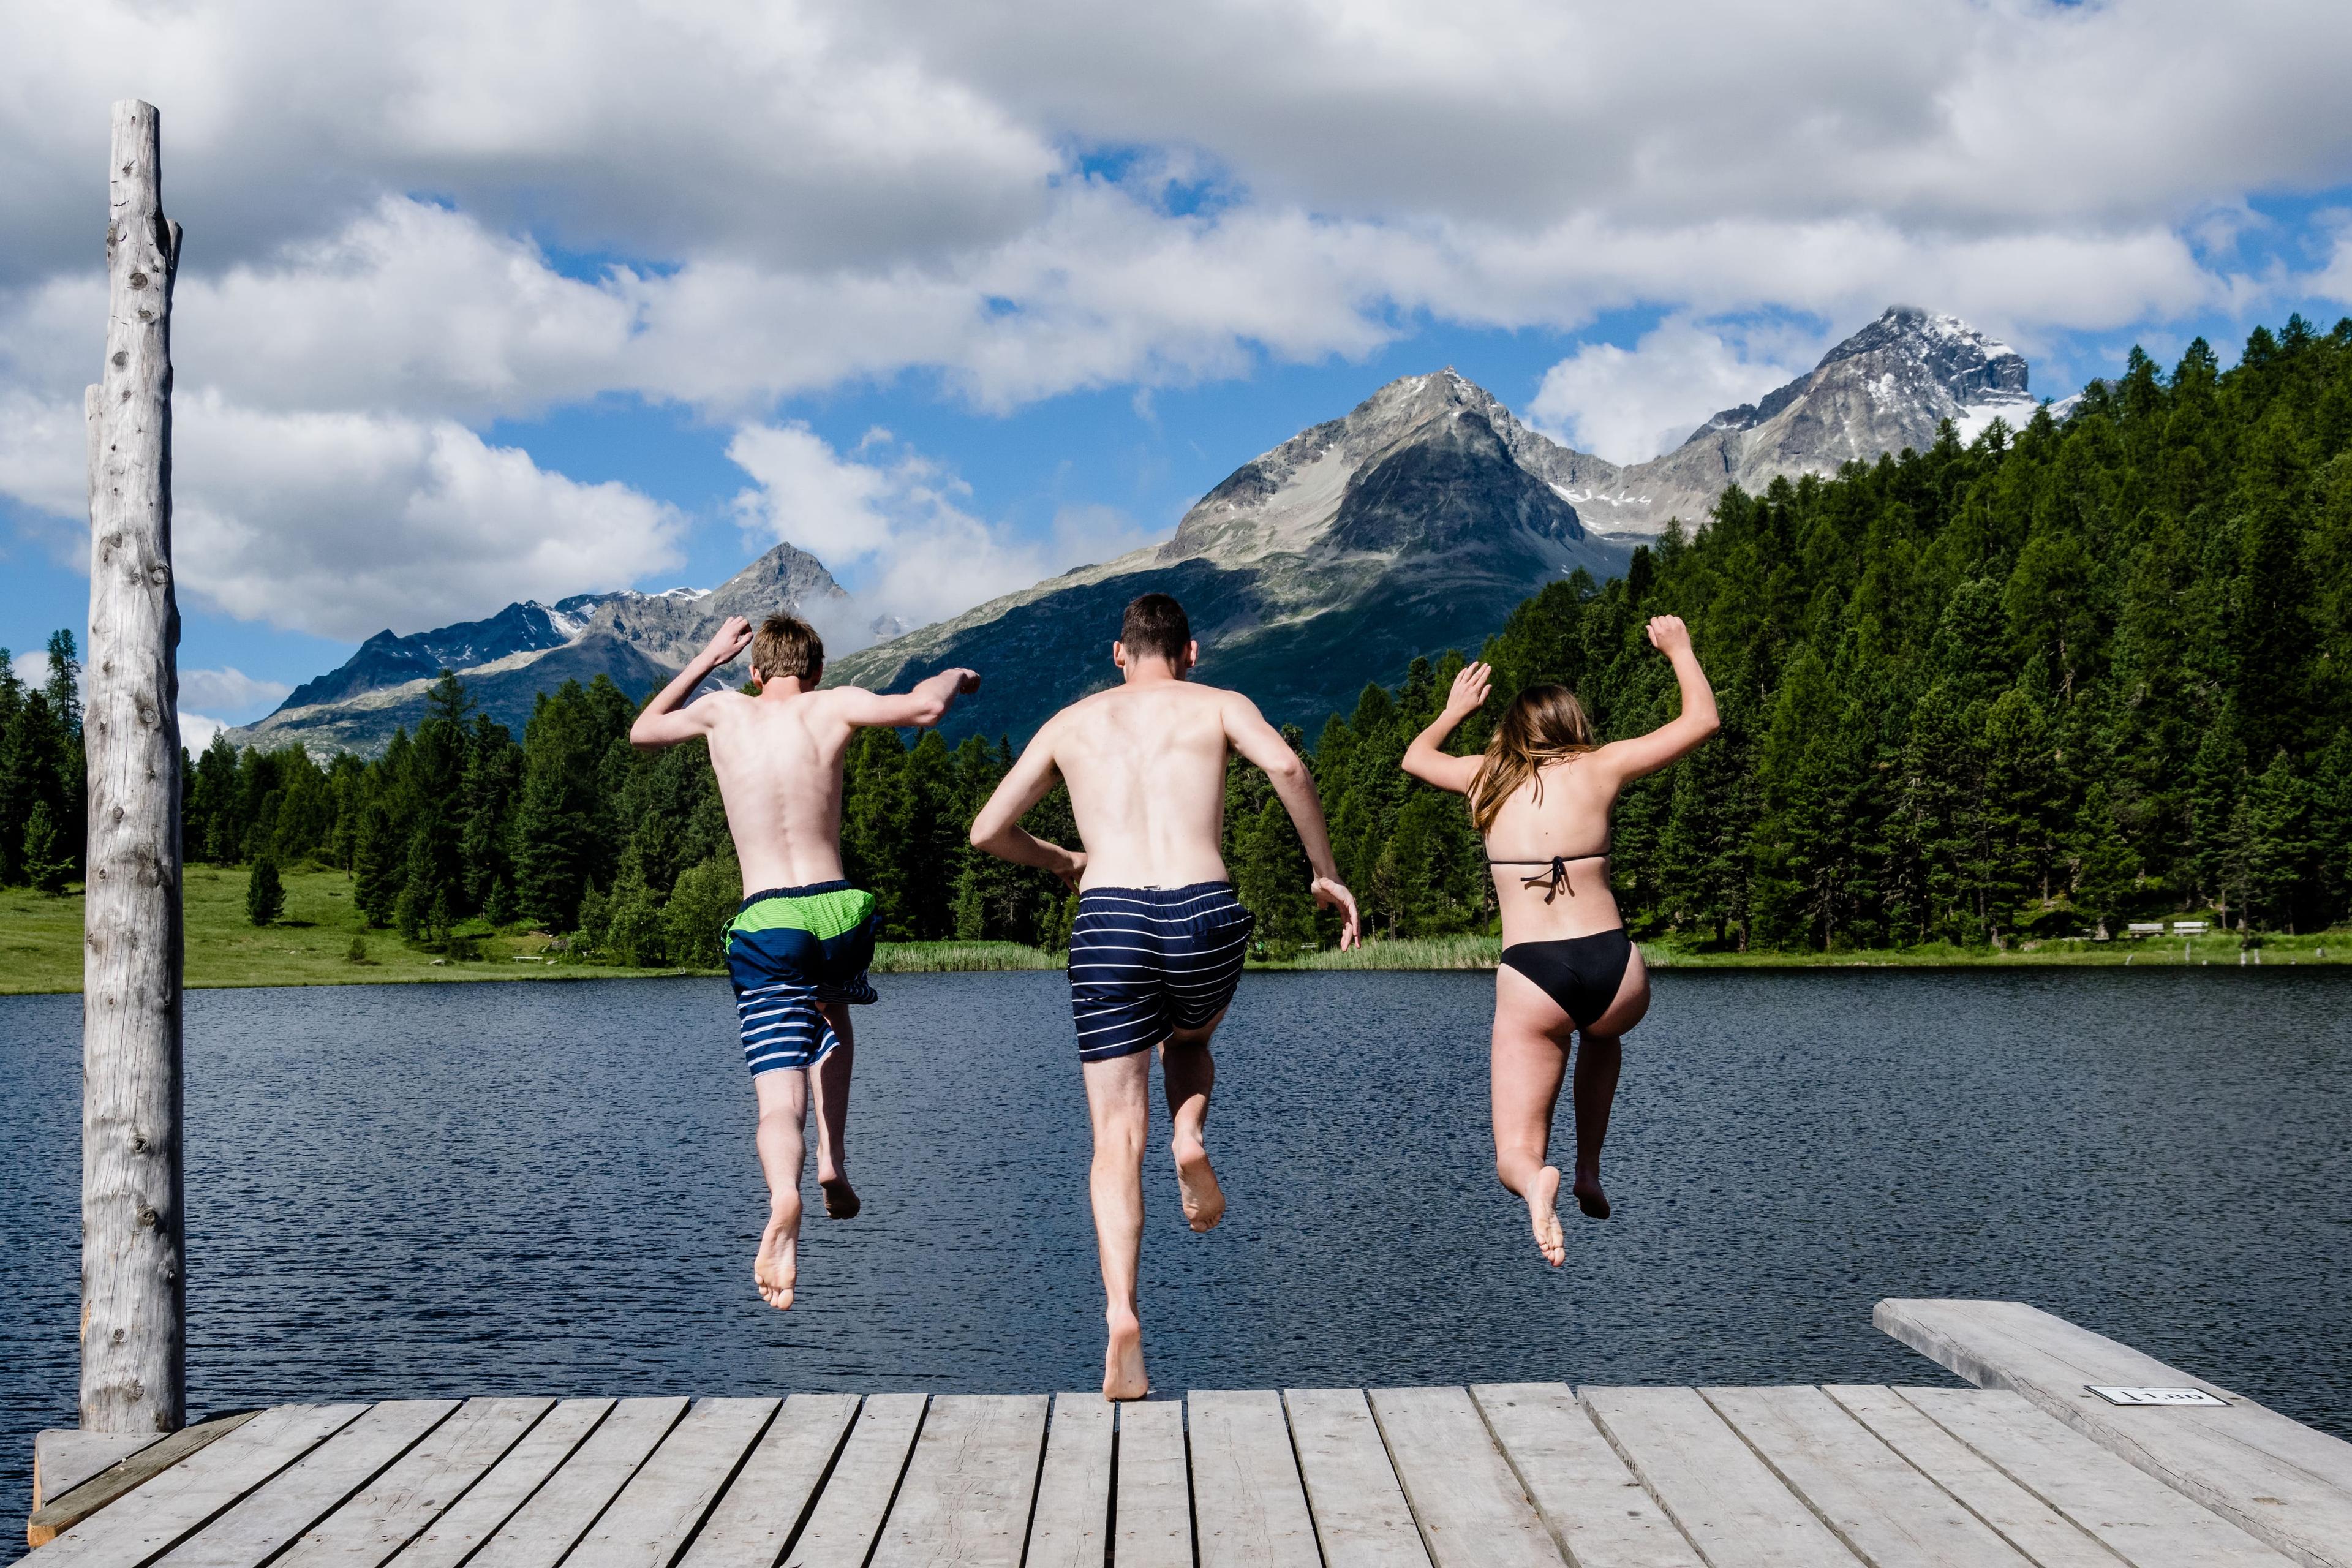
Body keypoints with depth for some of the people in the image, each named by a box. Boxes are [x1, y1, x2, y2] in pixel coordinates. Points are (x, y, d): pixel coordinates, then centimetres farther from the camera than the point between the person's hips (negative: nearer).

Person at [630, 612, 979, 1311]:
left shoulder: (725, 710, 10)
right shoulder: (832, 706, 5)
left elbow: (643, 731, 29)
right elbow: (925, 708, -11)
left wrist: (706, 657, 38)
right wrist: (952, 676, 12)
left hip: (766, 926, -1)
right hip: (839, 915, 1)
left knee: (780, 1102, -7)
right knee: (833, 1019, 35)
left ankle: (784, 1199, -40)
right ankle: (833, 1159, 19)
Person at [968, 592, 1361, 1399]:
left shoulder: (1071, 723, 21)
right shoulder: (1217, 705, 15)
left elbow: (988, 830, 20)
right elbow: (1285, 765, -6)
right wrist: (1326, 873, 2)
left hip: (1108, 923, 0)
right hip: (1204, 916, 0)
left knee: (1118, 1139, 3)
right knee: (1190, 1038, 35)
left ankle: (1121, 1315, -15)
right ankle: (1191, 1137, 3)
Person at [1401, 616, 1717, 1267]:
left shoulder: (1487, 778, 14)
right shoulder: (1599, 768, 9)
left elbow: (1416, 756, 36)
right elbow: (1702, 721, 17)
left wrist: (1455, 709, 52)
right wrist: (1679, 649, 32)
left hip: (1530, 977, -1)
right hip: (1615, 970, 1)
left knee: (1514, 1160, 4)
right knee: (1601, 1033, 40)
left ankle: (1537, 1182, -32)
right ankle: (1589, 1170, 29)